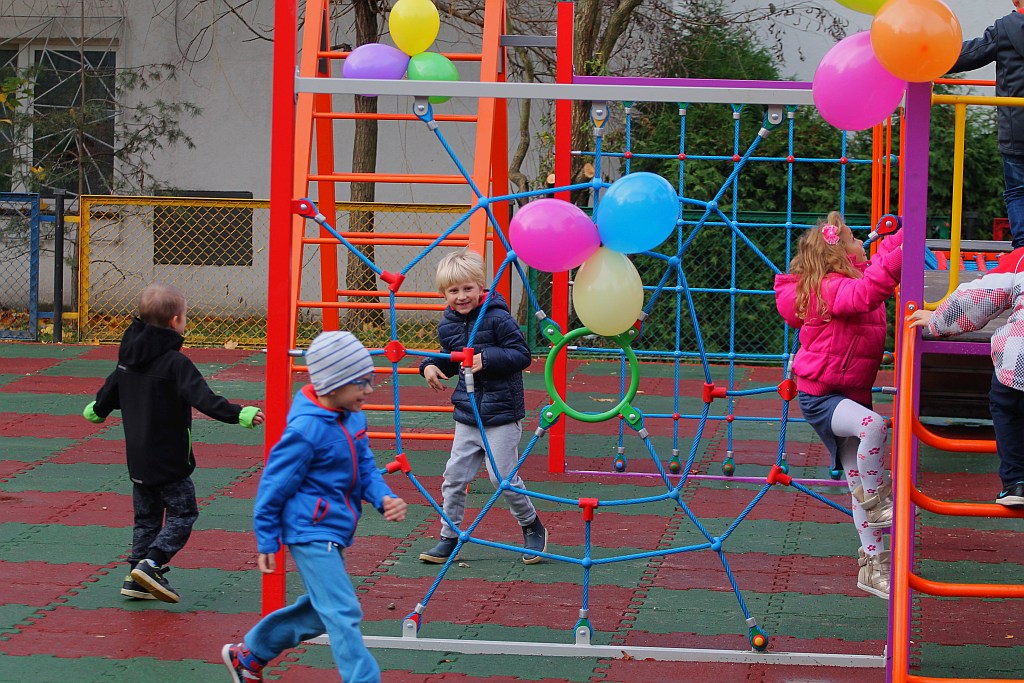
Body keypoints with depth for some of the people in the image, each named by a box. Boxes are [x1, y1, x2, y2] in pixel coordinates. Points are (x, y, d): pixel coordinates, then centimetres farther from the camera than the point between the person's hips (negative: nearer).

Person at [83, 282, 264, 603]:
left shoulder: (128, 357, 6)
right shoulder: (175, 363, -17)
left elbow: (111, 391, 21)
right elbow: (202, 399, -28)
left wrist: (97, 411, 42)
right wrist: (238, 414, -32)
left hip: (137, 457, 8)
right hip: (169, 459, -8)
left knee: (147, 516, 16)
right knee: (183, 512, 1)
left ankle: (136, 577, 15)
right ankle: (151, 563, -14)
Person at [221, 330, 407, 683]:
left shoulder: (354, 418, 3)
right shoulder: (306, 430, -22)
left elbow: (365, 469, 10)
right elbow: (274, 485, -14)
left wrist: (384, 498, -12)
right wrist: (267, 542, -7)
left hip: (334, 533, 10)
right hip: (311, 532, -10)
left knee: (321, 609, 22)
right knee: (343, 614, -12)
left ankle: (247, 655, 38)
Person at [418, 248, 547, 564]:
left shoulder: (498, 318, -15)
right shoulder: (448, 325, 6)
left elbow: (522, 355, -14)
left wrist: (487, 359, -25)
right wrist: (430, 365, 1)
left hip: (502, 414, -6)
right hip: (467, 416, 6)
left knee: (502, 476, -4)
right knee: (454, 476, 5)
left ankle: (532, 528, 19)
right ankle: (449, 537, 16)